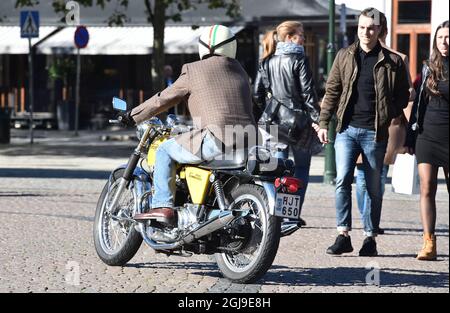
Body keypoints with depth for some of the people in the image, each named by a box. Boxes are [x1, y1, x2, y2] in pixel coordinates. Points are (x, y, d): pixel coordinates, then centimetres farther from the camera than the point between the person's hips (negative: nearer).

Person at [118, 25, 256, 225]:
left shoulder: (194, 71, 4)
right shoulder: (240, 72, 21)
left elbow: (164, 99, 9)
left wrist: (133, 116, 21)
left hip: (216, 142, -6)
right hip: (248, 146, 6)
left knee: (165, 150, 9)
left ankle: (162, 206, -2)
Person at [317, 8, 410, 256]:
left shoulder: (392, 62, 2)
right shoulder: (344, 56, 8)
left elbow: (403, 95, 9)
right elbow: (332, 91, 11)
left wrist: (389, 115, -4)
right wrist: (323, 123, 5)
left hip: (375, 132, -1)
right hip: (347, 129, 1)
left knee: (373, 187, 6)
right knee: (342, 181, -10)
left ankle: (370, 238, 14)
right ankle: (343, 235, -6)